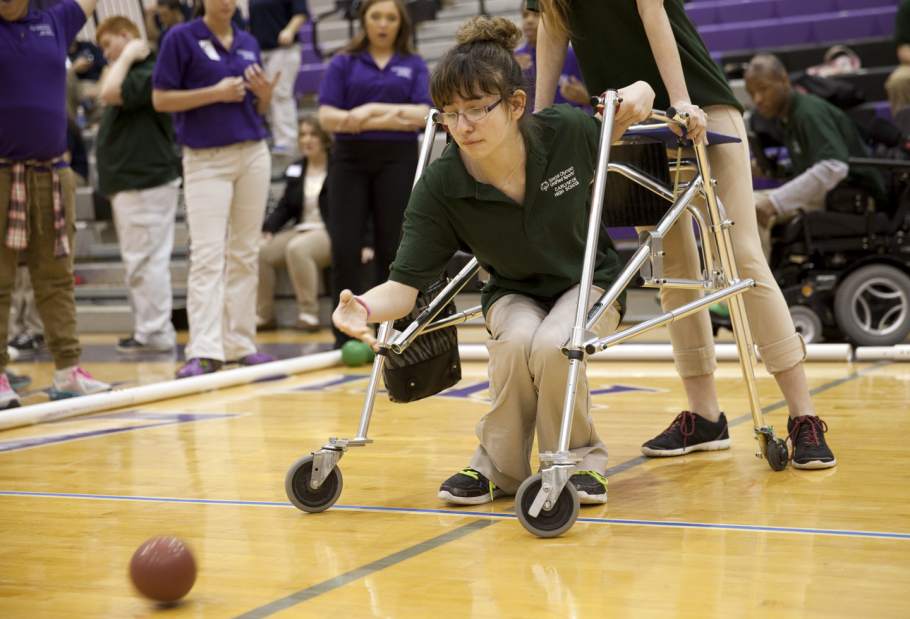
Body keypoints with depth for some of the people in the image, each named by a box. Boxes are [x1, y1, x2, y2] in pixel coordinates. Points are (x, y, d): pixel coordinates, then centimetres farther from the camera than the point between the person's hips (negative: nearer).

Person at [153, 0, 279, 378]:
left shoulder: (249, 43, 12)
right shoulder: (181, 38, -2)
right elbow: (160, 99, -7)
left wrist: (265, 92, -5)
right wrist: (215, 93, -16)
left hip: (253, 154, 5)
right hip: (206, 159, -5)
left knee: (245, 253, 7)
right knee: (207, 256, -11)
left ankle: (240, 342, 12)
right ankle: (204, 351, -13)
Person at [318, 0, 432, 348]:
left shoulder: (414, 65, 8)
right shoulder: (343, 64, 7)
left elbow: (421, 114, -5)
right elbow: (328, 117, -3)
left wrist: (373, 111, -14)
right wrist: (391, 120, -12)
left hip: (397, 162, 0)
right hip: (350, 160, 0)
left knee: (391, 250, 1)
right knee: (344, 250, -4)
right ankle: (345, 337, 4)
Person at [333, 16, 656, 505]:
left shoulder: (569, 132, -23)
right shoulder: (439, 187, -24)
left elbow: (639, 96, 0)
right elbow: (404, 285, -26)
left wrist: (637, 97, -24)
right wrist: (365, 308, -48)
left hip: (588, 281, 0)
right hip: (513, 293, 1)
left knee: (553, 344, -33)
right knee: (518, 339, -35)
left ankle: (580, 460, -5)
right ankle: (498, 467, -10)